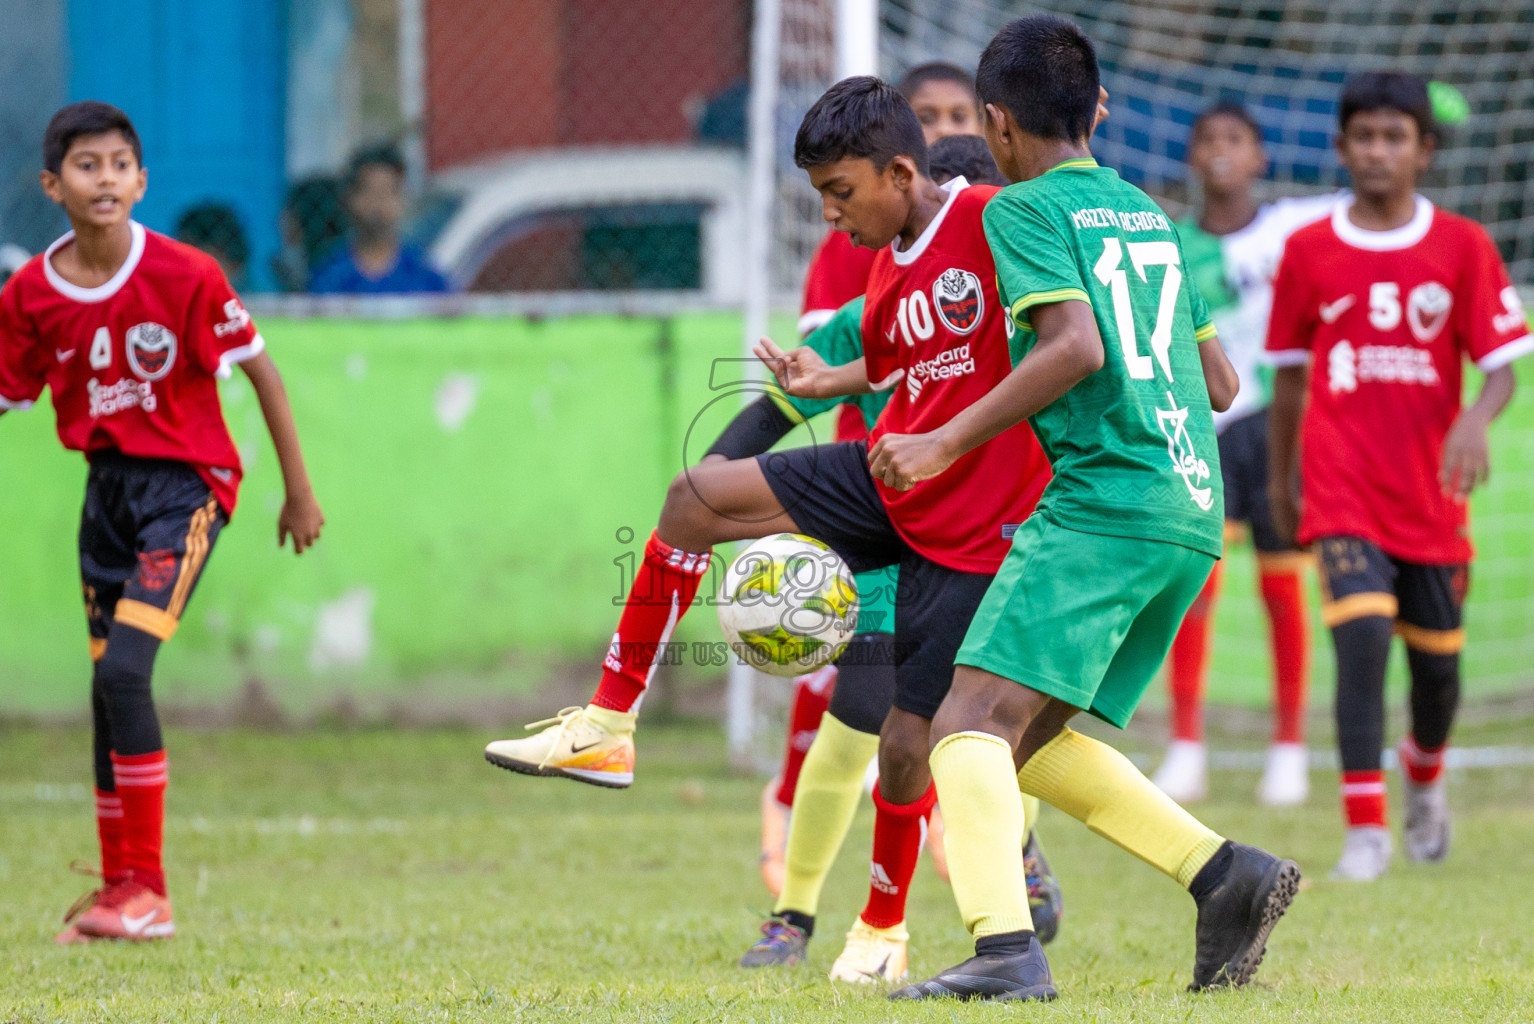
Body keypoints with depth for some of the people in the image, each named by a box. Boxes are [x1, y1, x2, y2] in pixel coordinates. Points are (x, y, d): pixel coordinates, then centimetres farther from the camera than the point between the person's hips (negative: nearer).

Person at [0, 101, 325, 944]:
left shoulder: (186, 276, -15)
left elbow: (260, 371, -5)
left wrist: (298, 489, 0)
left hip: (186, 484, -5)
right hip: (106, 487, 5)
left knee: (123, 669, -19)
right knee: (110, 688, 9)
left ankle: (145, 892, -14)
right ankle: (120, 886, 21)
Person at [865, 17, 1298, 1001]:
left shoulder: (1028, 208, 0)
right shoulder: (1149, 216, 23)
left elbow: (1077, 344, -16)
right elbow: (1221, 382, 26)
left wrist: (947, 442, -12)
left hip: (1103, 503, -8)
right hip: (1194, 510, 8)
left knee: (972, 721, -14)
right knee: (1037, 740, 14)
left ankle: (1007, 949, -33)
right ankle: (1227, 875, 1)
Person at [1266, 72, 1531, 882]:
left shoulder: (1462, 248, 0)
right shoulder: (1308, 252, 2)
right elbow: (1289, 375, 12)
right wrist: (1280, 481, 17)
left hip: (1431, 495, 1)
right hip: (1342, 489, -1)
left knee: (1436, 661, 11)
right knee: (1362, 640, -19)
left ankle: (1425, 779, 43)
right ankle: (1365, 832, -16)